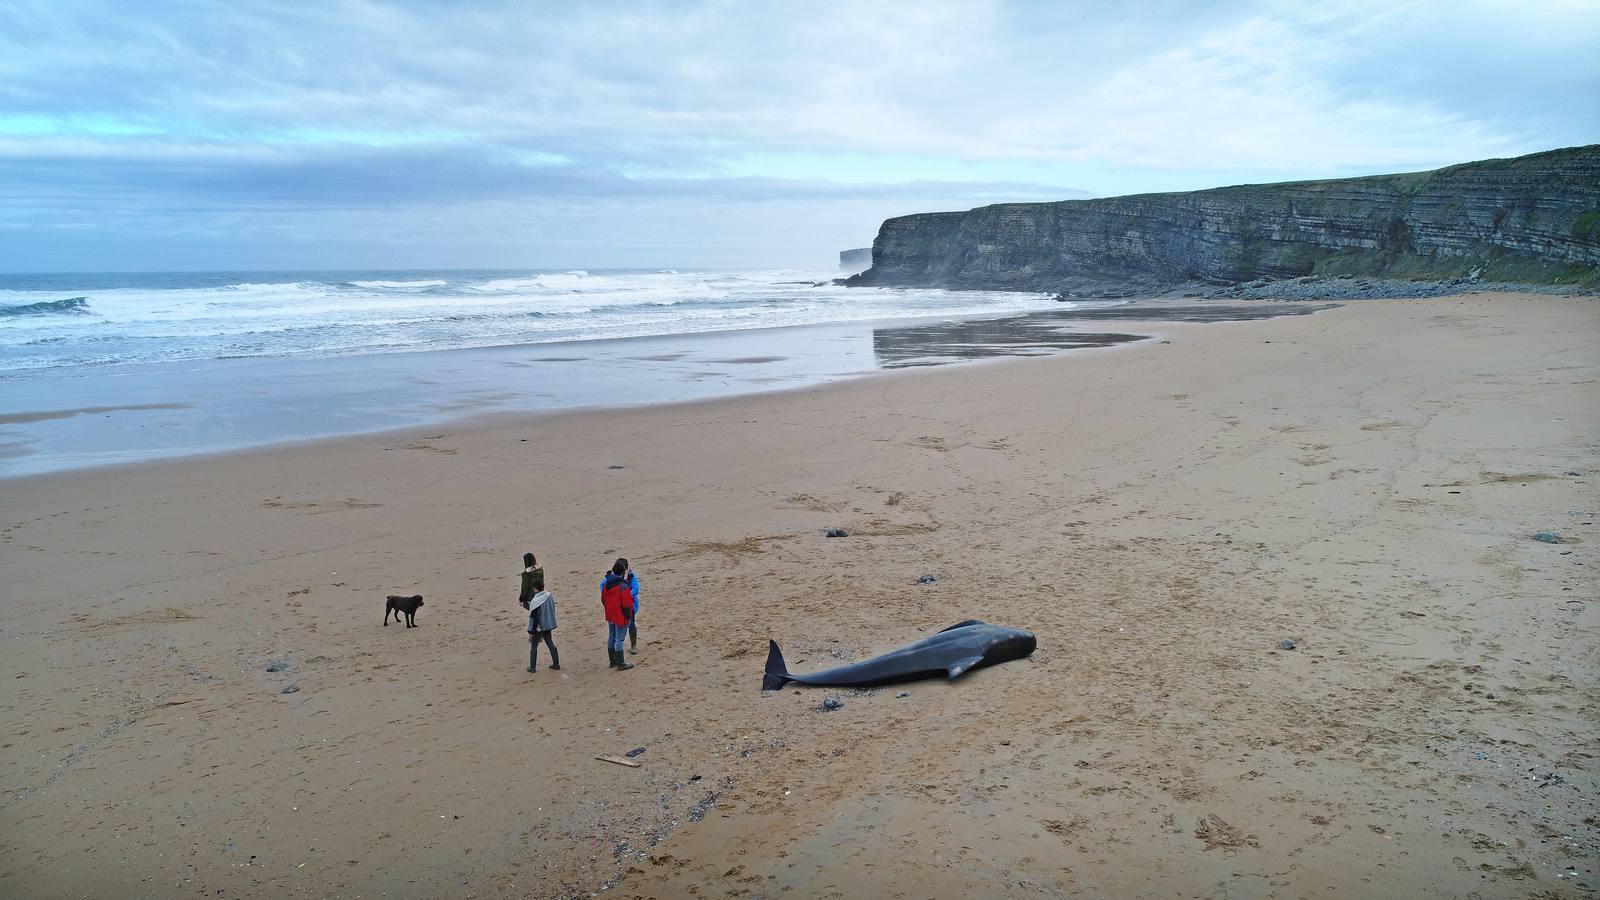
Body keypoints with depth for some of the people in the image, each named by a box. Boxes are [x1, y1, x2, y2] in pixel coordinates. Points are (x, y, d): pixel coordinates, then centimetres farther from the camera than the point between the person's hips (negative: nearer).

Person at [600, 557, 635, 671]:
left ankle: (613, 661, 30)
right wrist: (629, 616, -6)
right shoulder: (623, 587, -24)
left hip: (610, 616, 7)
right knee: (619, 639, 0)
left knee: (611, 637, 18)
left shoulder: (606, 584, -1)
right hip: (621, 617, -7)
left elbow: (603, 600, 10)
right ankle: (620, 664, 8)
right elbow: (627, 604, -20)